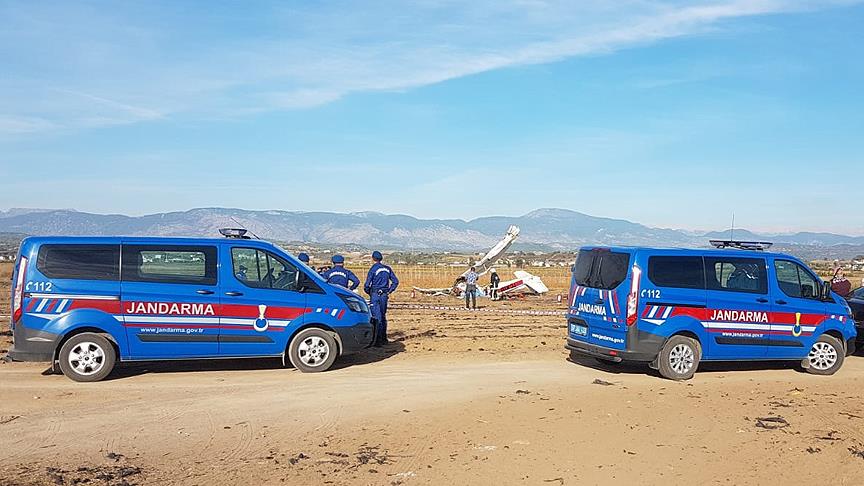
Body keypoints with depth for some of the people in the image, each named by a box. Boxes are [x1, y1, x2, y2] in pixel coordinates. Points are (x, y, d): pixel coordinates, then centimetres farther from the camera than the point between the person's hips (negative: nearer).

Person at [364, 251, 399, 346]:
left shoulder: (373, 268, -9)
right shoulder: (387, 268, 8)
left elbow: (367, 284, -12)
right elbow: (395, 281, 10)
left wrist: (368, 291, 6)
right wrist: (389, 291, 12)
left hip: (375, 295, -6)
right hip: (384, 295, 6)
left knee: (376, 317, -6)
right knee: (383, 316, 16)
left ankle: (378, 340, -10)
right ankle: (384, 338, 22)